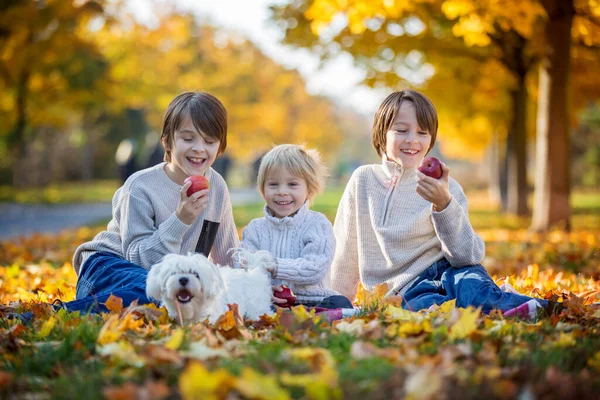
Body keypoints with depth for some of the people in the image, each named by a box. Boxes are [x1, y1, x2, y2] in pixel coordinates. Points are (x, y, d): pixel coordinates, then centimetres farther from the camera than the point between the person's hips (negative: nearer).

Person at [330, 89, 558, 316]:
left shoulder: (445, 189, 2)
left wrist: (444, 204, -23)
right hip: (403, 293, 0)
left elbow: (466, 256, -10)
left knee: (470, 287, -38)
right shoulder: (363, 180, 6)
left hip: (448, 273, 1)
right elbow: (345, 251, 15)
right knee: (425, 306, -38)